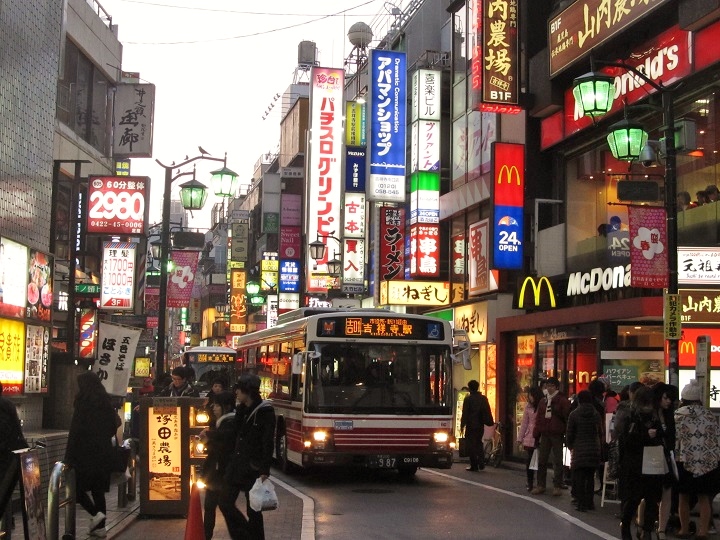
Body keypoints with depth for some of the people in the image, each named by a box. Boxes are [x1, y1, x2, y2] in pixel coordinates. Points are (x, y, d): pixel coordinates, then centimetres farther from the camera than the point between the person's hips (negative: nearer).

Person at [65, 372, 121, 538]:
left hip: (85, 453, -6)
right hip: (103, 453, 6)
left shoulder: (83, 403, -13)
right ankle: (100, 527, 11)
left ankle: (96, 513, -12)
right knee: (98, 489, 11)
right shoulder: (105, 402, 6)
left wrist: (69, 457, -12)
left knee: (77, 487, 6)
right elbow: (114, 426, 11)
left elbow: (76, 430, -15)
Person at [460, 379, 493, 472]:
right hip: (480, 425, 5)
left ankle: (474, 465, 0)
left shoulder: (468, 399, -8)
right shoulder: (483, 398, 6)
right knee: (479, 443, 18)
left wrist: (462, 425, -3)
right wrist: (490, 422, 18)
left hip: (471, 425, -5)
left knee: (471, 444, 1)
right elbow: (488, 412, 9)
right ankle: (481, 463, 5)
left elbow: (465, 413, -9)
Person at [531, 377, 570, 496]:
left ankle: (557, 486, 7)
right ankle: (540, 485, 13)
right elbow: (538, 418, 12)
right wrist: (536, 434, 6)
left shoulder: (562, 401, -3)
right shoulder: (543, 401, 12)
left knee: (557, 461, 2)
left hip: (557, 435, -5)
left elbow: (567, 417, -7)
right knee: (541, 460, 6)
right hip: (545, 434, 5)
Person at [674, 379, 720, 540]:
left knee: (683, 496, 11)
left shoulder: (678, 415, -6)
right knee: (704, 497, 10)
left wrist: (676, 456, 4)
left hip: (685, 461, -2)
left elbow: (674, 439, -7)